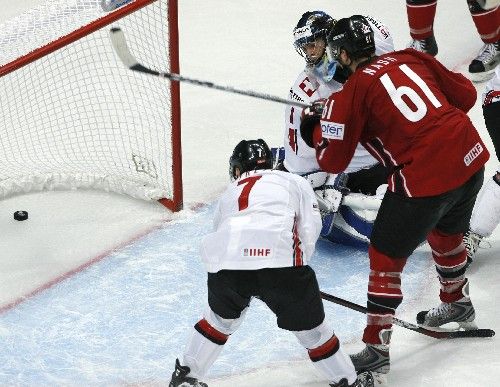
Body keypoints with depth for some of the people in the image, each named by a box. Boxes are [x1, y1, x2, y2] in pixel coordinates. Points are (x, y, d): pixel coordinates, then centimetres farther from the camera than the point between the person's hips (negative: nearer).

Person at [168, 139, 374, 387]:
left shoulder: (229, 193, 36)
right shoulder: (295, 183, 28)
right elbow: (309, 229, 15)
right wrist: (296, 269, 28)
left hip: (226, 263, 3)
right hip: (280, 258, -3)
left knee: (221, 318, 29)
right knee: (309, 325, 15)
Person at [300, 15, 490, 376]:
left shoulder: (351, 93, -6)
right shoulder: (411, 58, 11)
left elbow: (332, 160, -2)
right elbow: (465, 94, 16)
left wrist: (316, 132, 17)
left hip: (425, 178, -7)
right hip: (471, 155, 7)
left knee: (386, 255, 7)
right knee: (446, 232, 34)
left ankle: (376, 348, 9)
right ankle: (458, 305, 56)